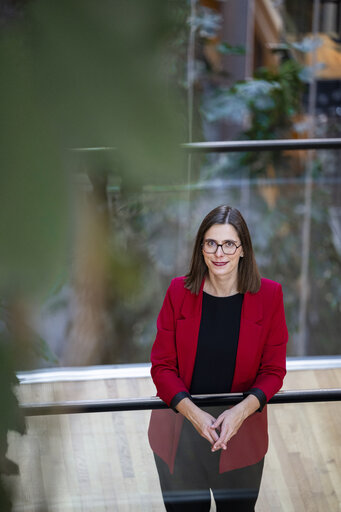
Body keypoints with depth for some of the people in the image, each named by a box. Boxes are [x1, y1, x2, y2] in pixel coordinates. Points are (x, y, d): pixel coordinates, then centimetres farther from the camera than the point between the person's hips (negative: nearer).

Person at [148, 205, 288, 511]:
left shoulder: (268, 295, -5)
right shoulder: (180, 292, -5)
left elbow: (273, 370, -2)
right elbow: (162, 365, -3)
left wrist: (243, 410, -20)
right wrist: (192, 412, -19)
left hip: (241, 432, 0)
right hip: (180, 430, 0)